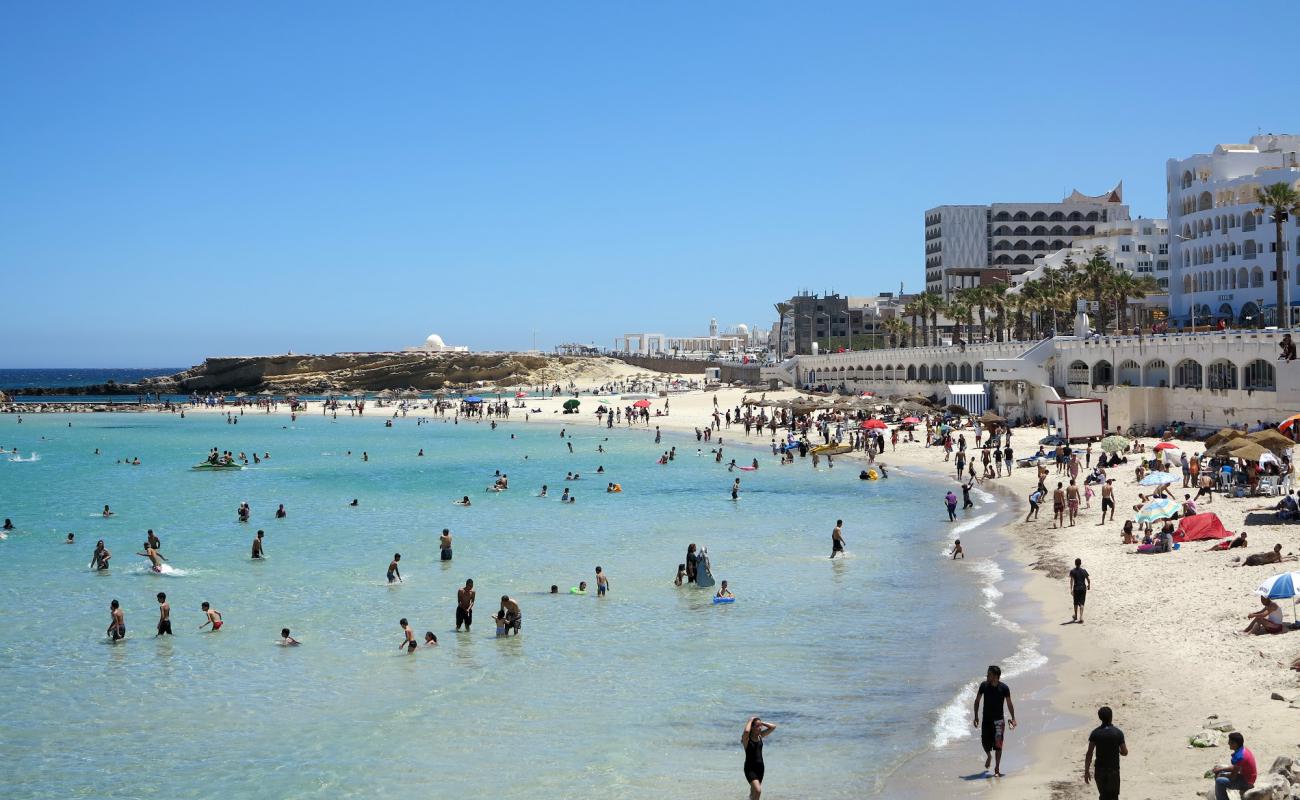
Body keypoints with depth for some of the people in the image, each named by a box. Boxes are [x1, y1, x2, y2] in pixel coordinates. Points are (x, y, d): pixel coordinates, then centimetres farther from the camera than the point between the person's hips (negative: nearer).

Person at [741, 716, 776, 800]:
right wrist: (750, 721, -20)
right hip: (750, 768, -7)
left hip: (760, 767, 7)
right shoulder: (747, 738, -14)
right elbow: (746, 731, -37)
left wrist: (761, 723, -4)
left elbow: (773, 727, 3)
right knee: (758, 791, -21)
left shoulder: (760, 736, 4)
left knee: (754, 791, 17)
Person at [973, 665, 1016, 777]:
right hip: (986, 719, 2)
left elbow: (1009, 704, 0)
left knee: (998, 745, -6)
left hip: (998, 720, -2)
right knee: (985, 742, 7)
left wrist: (1013, 719, -4)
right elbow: (977, 701, 5)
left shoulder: (1004, 688, -10)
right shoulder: (984, 685, -5)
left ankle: (997, 769, 2)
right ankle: (989, 756, 41)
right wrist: (976, 716, 2)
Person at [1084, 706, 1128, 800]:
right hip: (1113, 770, -2)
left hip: (1099, 771, 2)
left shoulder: (1095, 733, -6)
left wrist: (1086, 771, 1)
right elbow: (1124, 752, -4)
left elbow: (1089, 754, -6)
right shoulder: (1118, 733, -10)